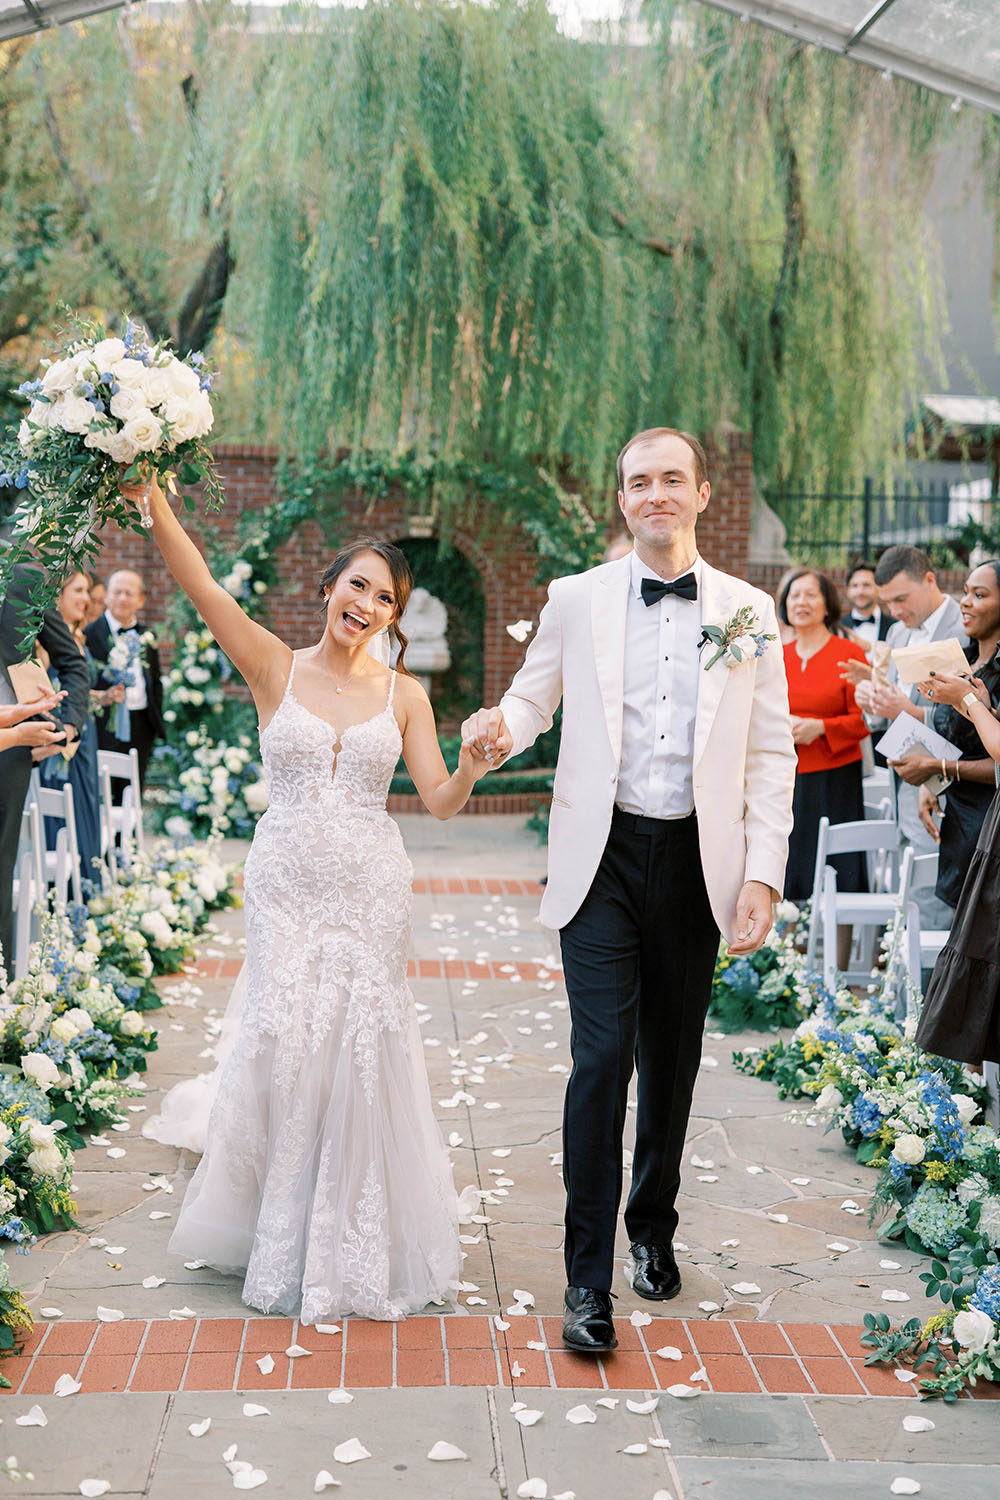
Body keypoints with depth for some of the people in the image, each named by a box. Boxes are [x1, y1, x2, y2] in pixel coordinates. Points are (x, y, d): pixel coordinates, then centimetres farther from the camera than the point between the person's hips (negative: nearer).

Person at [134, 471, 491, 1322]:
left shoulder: (404, 694, 4)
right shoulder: (276, 669, 0)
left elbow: (440, 800, 2)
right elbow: (200, 583, -12)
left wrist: (472, 767, -19)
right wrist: (152, 499, -24)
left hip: (371, 891, 1)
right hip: (286, 886, -1)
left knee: (363, 1050, 1)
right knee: (282, 1045, -2)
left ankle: (358, 1243, 18)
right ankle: (282, 1241, 20)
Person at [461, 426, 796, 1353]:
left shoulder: (747, 612, 4)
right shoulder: (576, 600, 3)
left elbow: (772, 754, 4)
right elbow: (533, 696, 12)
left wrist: (763, 877, -4)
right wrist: (499, 730, -13)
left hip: (697, 860, 2)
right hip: (603, 858, -1)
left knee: (672, 1060, 13)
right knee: (602, 1057, -9)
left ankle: (652, 1227, 35)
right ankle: (588, 1277, 0)